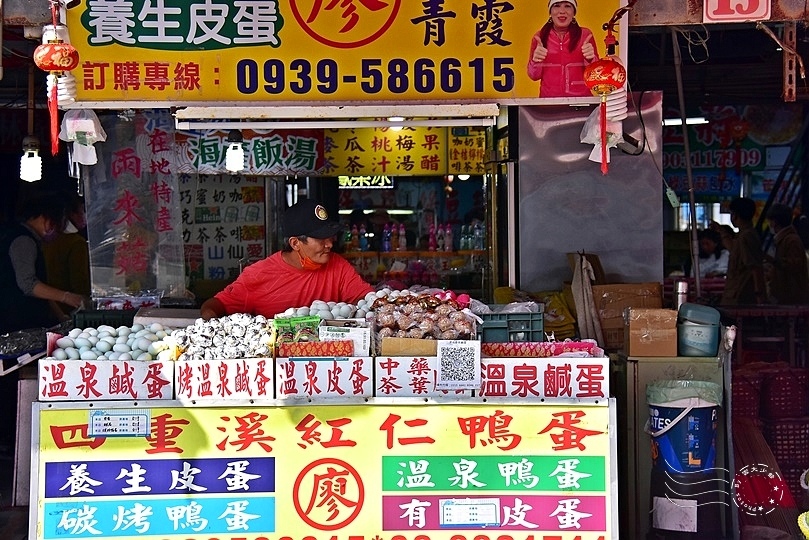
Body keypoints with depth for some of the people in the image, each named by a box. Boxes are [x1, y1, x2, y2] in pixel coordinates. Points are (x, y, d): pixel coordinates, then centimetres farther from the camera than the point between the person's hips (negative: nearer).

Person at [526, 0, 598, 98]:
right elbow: (534, 75, 8)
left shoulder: (585, 35, 4)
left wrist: (590, 59, -14)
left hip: (581, 98, 0)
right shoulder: (540, 37, 5)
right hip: (549, 99, 1)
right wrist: (536, 61, -11)